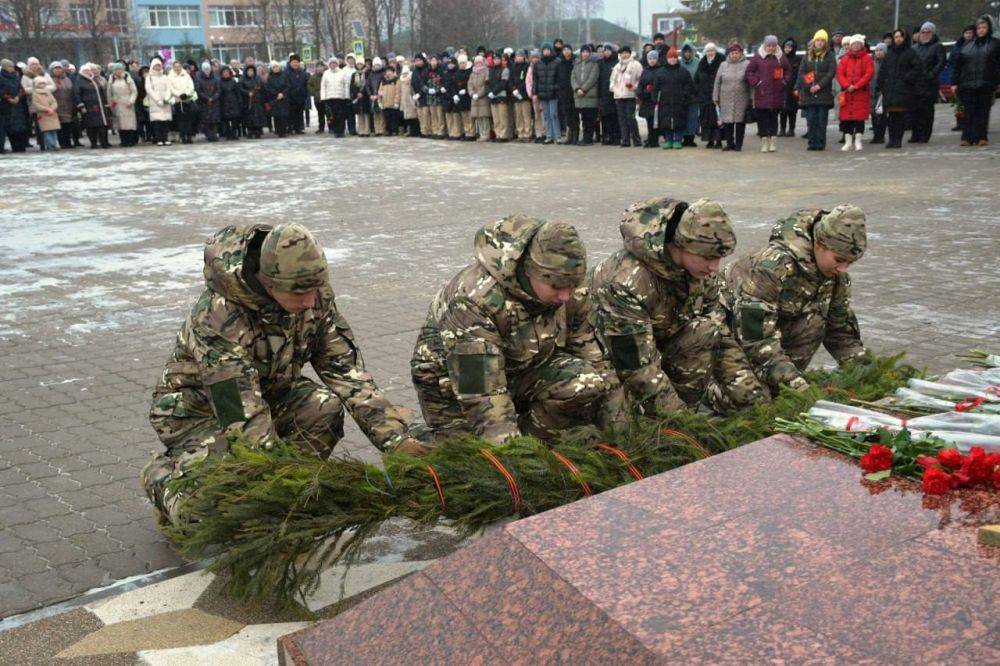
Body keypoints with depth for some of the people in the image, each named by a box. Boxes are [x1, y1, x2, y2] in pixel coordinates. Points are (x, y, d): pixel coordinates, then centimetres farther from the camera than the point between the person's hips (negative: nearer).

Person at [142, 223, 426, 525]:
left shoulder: (314, 295, -17)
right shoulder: (217, 319, -35)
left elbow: (346, 369, -14)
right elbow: (243, 416, -36)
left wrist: (395, 438, -21)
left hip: (269, 391, 6)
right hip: (199, 408, -5)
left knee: (326, 406, -25)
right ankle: (164, 473, 6)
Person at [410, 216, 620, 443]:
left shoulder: (571, 291, -15)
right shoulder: (476, 298, -35)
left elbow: (589, 351, -4)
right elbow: (481, 393, -36)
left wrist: (615, 429, -7)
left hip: (527, 368, 5)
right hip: (454, 380, -4)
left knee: (590, 383, -21)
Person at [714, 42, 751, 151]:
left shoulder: (747, 65, 2)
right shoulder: (723, 65, 10)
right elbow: (717, 83, 12)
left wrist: (751, 97, -3)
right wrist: (715, 97, 9)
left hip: (741, 100, -2)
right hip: (726, 99, 2)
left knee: (740, 122, 1)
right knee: (727, 122, 2)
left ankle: (738, 144, 10)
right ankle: (729, 143, 13)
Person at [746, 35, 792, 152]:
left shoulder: (781, 57, 9)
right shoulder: (758, 57, 2)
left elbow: (788, 70, 18)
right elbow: (749, 71, 3)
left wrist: (784, 81, 4)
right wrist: (755, 83, -6)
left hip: (777, 93, 2)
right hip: (761, 93, -2)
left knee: (774, 116, 6)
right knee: (762, 117, -2)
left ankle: (772, 140, 12)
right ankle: (764, 141, 4)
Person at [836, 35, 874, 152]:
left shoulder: (867, 58, 2)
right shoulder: (845, 59, 11)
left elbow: (869, 74, -8)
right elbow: (840, 73, 3)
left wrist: (856, 86, -16)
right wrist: (847, 86, -14)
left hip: (861, 93, -3)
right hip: (847, 93, 3)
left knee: (860, 117, -3)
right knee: (846, 117, 1)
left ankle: (858, 141, 4)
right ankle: (848, 142, 8)